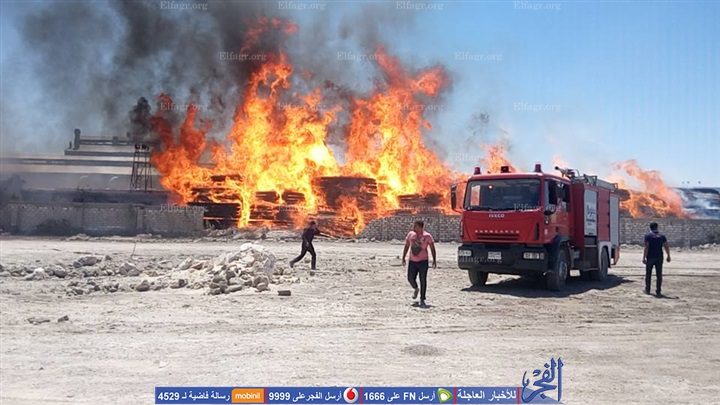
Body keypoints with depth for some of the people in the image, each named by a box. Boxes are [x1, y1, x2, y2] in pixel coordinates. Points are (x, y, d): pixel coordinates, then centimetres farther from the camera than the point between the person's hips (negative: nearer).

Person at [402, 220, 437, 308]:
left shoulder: (427, 236, -9)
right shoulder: (410, 234, 2)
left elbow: (432, 248, -5)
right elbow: (406, 246, 12)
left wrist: (434, 260, -10)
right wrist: (403, 258, 10)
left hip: (423, 261, -4)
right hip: (412, 261, 4)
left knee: (423, 280, -3)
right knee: (410, 278, 3)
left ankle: (422, 300, 6)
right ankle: (416, 289, 37)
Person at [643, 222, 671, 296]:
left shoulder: (648, 236, -5)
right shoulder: (662, 236, 5)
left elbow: (646, 247, -12)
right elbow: (666, 247, 4)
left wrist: (644, 258, -11)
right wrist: (668, 256, 15)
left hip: (650, 257, -2)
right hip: (659, 257, 2)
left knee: (648, 274, 10)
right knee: (659, 275, 5)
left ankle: (647, 290, 15)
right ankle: (658, 291, 4)